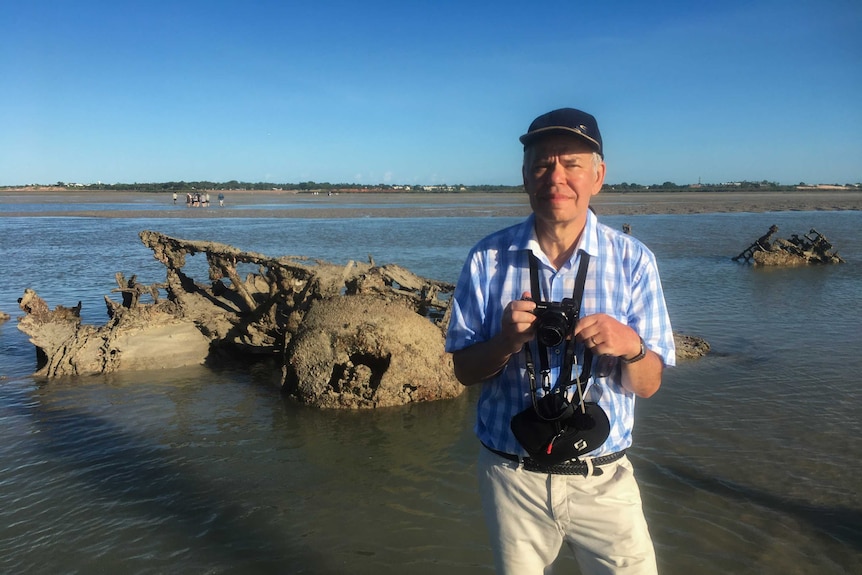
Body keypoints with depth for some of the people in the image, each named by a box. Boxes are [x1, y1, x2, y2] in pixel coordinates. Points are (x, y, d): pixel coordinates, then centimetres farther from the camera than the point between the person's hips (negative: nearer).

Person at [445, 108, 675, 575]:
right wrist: (507, 341, -22)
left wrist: (631, 346, -25)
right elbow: (465, 371, -2)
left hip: (602, 480, 0)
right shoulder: (488, 259, -6)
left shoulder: (633, 260, -7)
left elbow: (647, 385, -3)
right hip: (513, 478, 1)